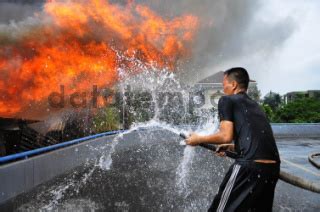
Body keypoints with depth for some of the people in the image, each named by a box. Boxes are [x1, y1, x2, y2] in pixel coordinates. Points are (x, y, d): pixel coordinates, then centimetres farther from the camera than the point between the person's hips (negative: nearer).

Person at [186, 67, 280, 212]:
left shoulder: (227, 100, 5)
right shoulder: (255, 106, 25)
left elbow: (226, 136, -6)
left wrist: (199, 139, 7)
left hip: (250, 166, -8)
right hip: (272, 167, 8)